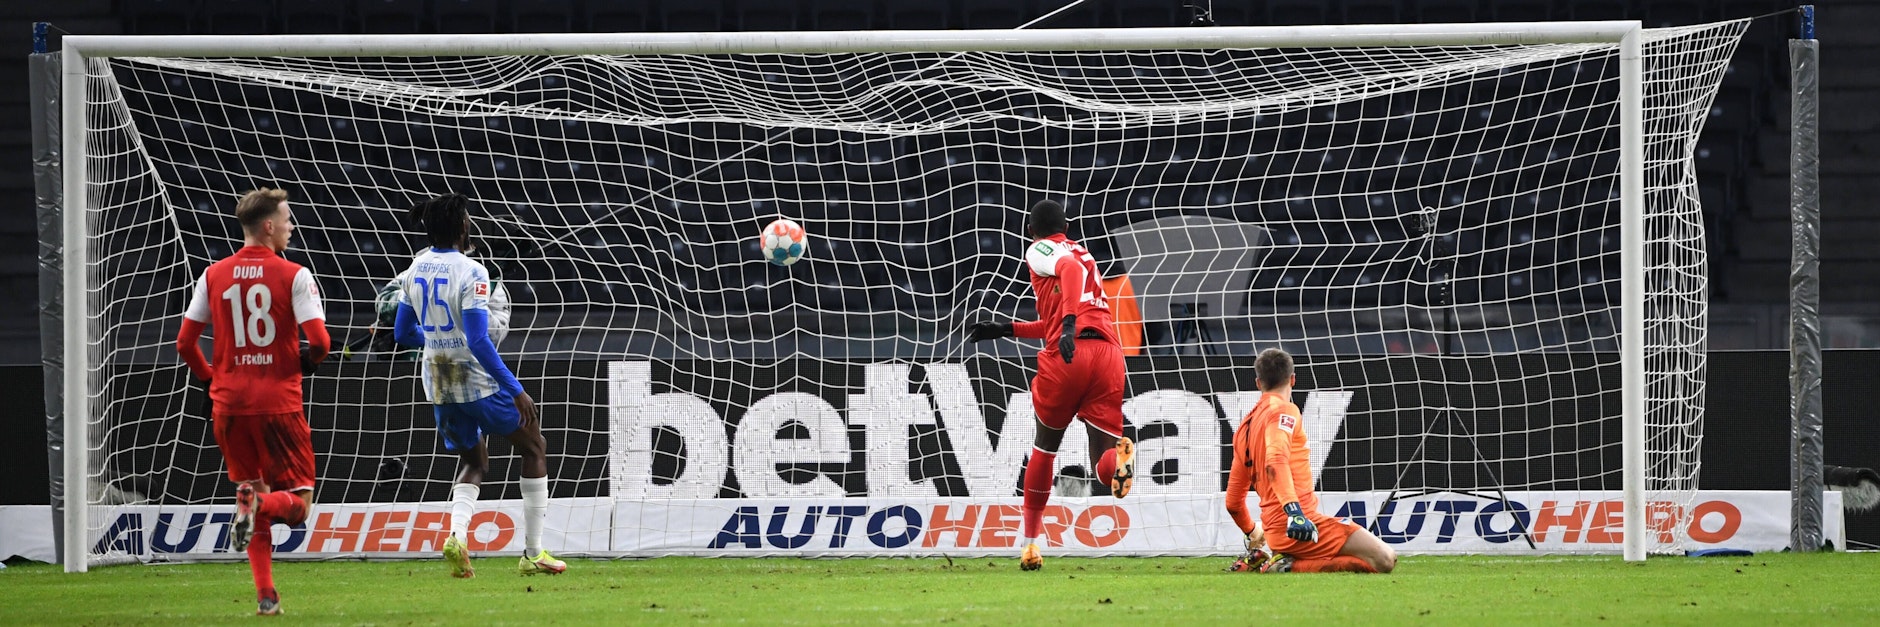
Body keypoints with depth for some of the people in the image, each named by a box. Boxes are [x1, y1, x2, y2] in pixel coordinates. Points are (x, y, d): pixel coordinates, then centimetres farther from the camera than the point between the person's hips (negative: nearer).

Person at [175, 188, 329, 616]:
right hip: (279, 403, -4)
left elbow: (185, 343, 6)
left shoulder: (214, 276, 6)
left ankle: (265, 595, 6)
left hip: (229, 404, 4)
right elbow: (319, 342, -14)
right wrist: (305, 364, 8)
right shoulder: (293, 276, -6)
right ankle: (259, 506, -30)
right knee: (298, 501, 6)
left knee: (251, 489, 17)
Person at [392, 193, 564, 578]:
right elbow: (478, 342, -25)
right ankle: (532, 553, 11)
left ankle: (457, 534, -7)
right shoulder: (470, 273, -20)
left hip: (438, 386, 6)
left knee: (474, 461, 23)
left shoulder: (416, 269, 2)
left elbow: (402, 333, 12)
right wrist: (516, 391, -22)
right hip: (478, 383, -6)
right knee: (534, 447, 13)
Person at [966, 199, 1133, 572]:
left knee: (1045, 446, 18)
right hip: (1109, 354, 5)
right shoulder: (1082, 254, 33)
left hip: (1067, 358, -5)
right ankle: (1119, 455, -38)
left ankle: (1030, 543, 24)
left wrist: (1068, 323, -26)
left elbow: (1071, 269, -14)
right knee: (1104, 466, 0)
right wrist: (1007, 330, 44)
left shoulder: (1039, 251, 10)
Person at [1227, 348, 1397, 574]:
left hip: (1275, 531, 9)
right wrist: (1294, 511, -36)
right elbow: (1276, 460, -24)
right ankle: (1292, 566, -17)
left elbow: (1233, 501, 26)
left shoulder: (1245, 426, 22)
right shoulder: (1284, 411, -3)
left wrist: (1251, 532, 45)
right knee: (1385, 559, -15)